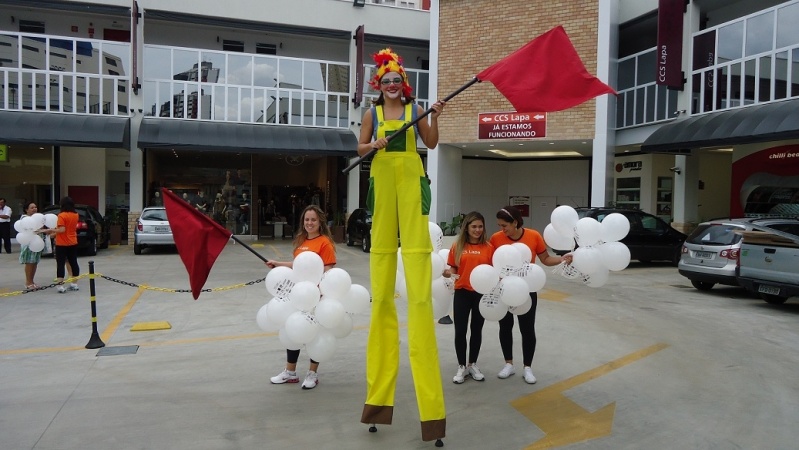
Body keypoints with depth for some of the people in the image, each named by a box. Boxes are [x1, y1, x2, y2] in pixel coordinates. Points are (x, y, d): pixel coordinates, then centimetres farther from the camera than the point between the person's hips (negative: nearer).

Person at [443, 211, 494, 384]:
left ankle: (473, 365, 29)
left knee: (476, 330, 13)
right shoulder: (457, 246, -1)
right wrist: (448, 273, -18)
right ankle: (461, 366, 20)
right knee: (460, 331, 3)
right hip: (462, 293, 0)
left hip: (482, 293, 0)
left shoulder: (489, 247, -1)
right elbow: (453, 269, 3)